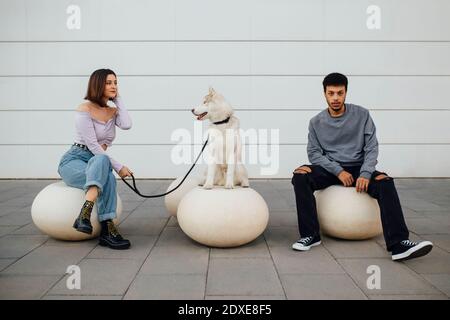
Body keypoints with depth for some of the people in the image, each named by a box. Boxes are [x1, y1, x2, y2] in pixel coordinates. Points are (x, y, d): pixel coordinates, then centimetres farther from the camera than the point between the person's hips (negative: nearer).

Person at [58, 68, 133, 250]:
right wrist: (117, 167, -19)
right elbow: (92, 145, -15)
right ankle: (108, 229, -45)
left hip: (98, 162, 5)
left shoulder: (113, 111, 12)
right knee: (105, 169, -37)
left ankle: (88, 220, -41)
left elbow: (127, 125, -12)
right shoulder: (85, 109, -7)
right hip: (73, 160, -5)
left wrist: (118, 100, -2)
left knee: (107, 177, -34)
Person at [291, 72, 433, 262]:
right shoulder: (316, 122, 3)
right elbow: (313, 153, -3)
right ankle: (310, 235, -23)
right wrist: (338, 171, -18)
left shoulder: (362, 115, 1)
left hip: (358, 168, 0)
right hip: (330, 169, 1)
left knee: (385, 182, -32)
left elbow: (371, 147, -2)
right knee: (300, 175, -29)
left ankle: (398, 244, -36)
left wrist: (365, 174, -19)